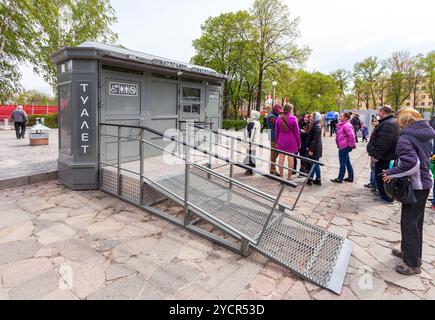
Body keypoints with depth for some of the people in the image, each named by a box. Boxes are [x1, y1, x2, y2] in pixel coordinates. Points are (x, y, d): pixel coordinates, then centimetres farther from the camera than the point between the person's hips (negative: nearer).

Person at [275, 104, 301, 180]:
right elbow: (296, 132, -5)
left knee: (281, 158, 6)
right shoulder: (293, 119, -9)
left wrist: (277, 142, 15)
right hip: (291, 141, -3)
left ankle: (281, 176, 10)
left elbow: (277, 132, 7)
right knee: (291, 158, 3)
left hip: (281, 141, 3)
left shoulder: (279, 119, 1)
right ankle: (289, 176, 7)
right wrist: (299, 143, 4)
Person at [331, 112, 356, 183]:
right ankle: (350, 177, 24)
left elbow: (351, 136, -23)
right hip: (343, 146, 10)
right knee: (347, 162, 15)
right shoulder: (342, 125, 15)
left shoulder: (346, 125, -18)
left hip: (344, 147, -10)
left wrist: (351, 145, -16)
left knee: (342, 163, -3)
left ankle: (340, 178, 5)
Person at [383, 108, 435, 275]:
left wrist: (391, 173, -20)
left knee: (409, 223, 2)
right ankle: (410, 251, 36)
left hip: (414, 185, -9)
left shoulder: (405, 137, -19)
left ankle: (412, 264, 13)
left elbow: (411, 162, -31)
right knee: (416, 221, 20)